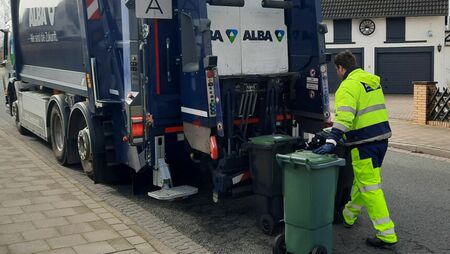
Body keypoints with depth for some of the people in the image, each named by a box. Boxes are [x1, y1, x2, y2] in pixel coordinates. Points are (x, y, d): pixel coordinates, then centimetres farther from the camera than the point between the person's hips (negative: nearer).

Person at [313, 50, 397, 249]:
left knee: (370, 187, -4)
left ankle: (386, 235, -2)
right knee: (362, 180, 22)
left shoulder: (348, 86, -13)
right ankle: (348, 216, 40)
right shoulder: (372, 80, 15)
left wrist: (331, 141, -34)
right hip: (382, 137, 9)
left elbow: (344, 116, -28)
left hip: (365, 143, -9)